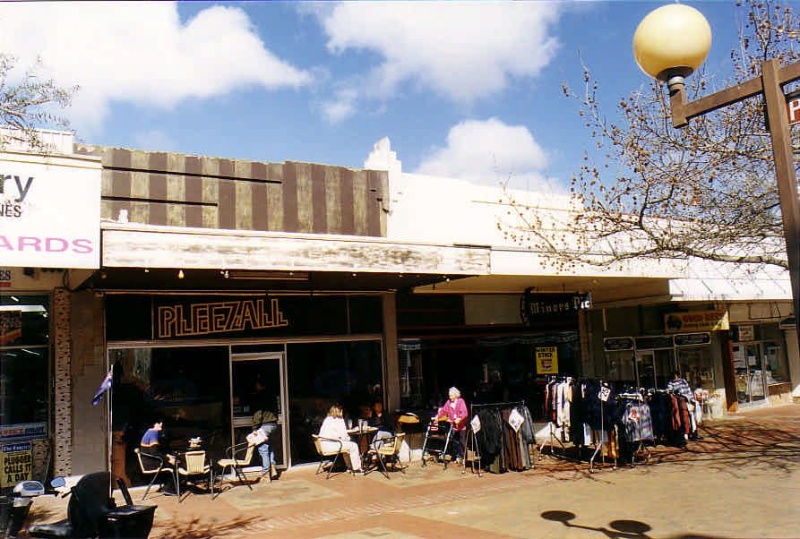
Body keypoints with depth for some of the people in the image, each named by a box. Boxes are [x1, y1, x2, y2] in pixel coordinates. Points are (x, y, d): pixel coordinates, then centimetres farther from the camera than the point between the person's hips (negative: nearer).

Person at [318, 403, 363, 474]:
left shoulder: (327, 419, 17)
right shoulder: (338, 420, -9)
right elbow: (344, 436, -10)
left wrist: (347, 437, 17)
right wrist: (348, 438, 11)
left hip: (323, 444, 9)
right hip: (330, 445, -9)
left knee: (347, 444, 27)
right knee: (353, 446, 1)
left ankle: (350, 466, 33)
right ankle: (356, 468, 7)